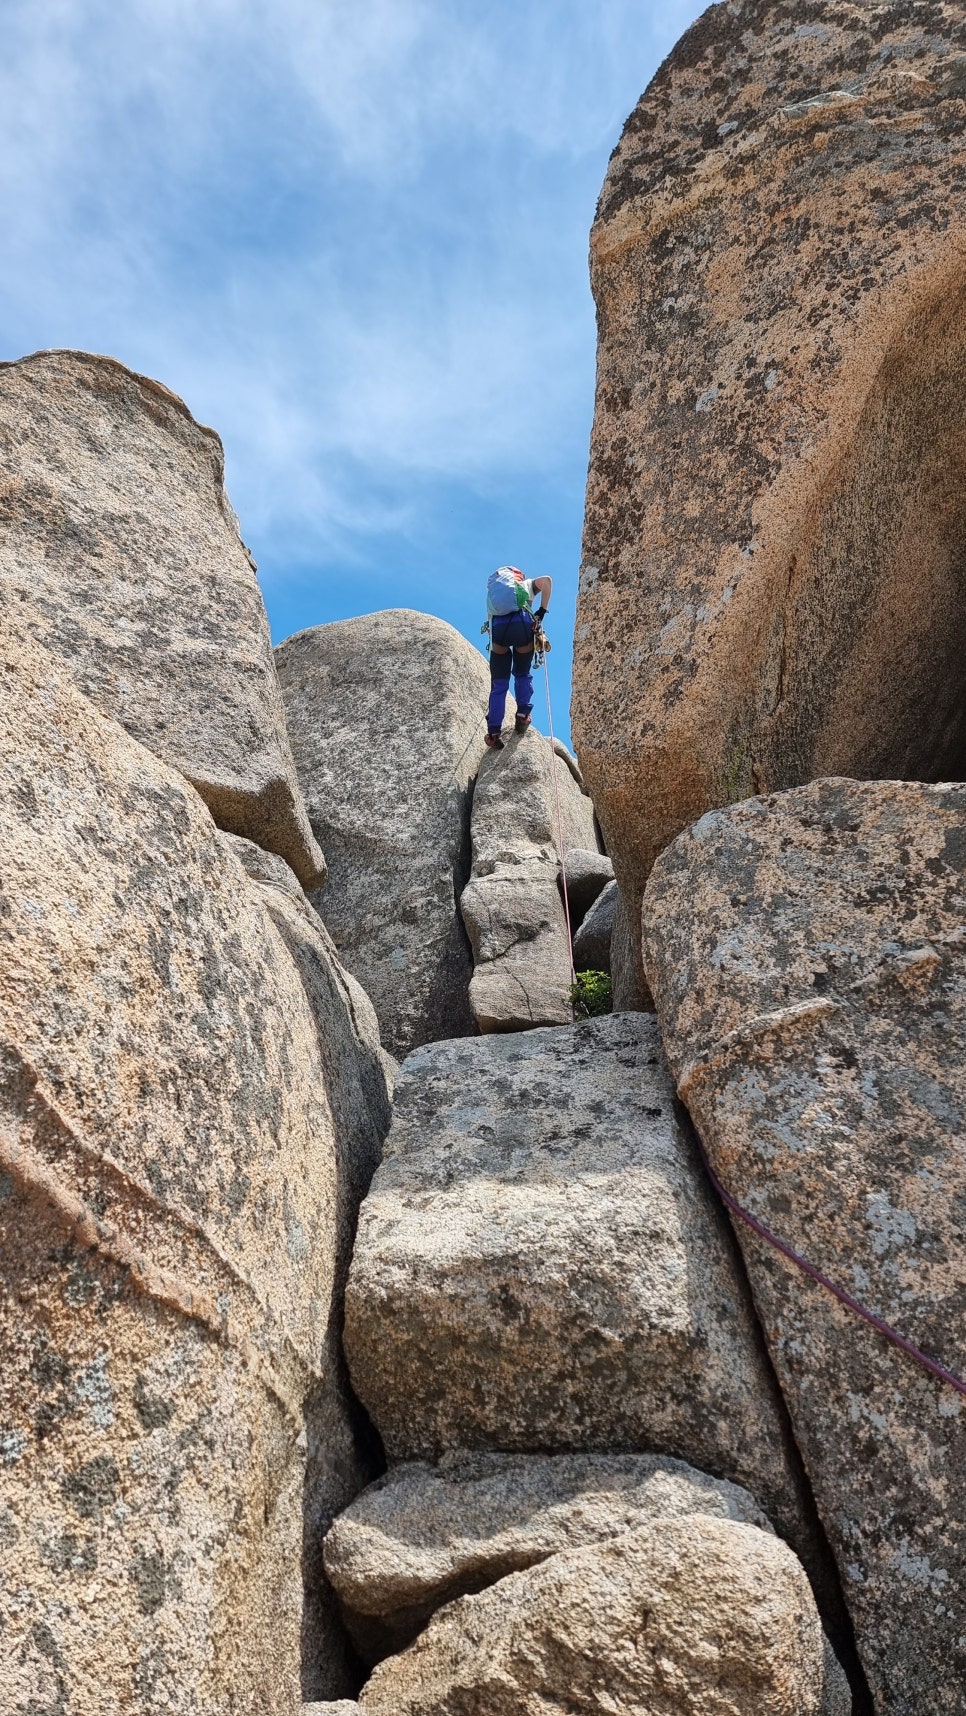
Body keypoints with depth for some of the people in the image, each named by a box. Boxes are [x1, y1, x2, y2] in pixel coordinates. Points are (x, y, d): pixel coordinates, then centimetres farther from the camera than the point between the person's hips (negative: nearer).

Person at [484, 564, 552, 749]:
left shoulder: (492, 591, 37)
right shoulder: (528, 584, 30)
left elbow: (490, 616, 21)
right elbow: (547, 580, 7)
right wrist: (542, 611, 9)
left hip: (497, 626, 2)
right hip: (522, 622, -1)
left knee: (498, 684, 9)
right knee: (523, 675, 23)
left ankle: (494, 732, 2)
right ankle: (523, 715, 7)